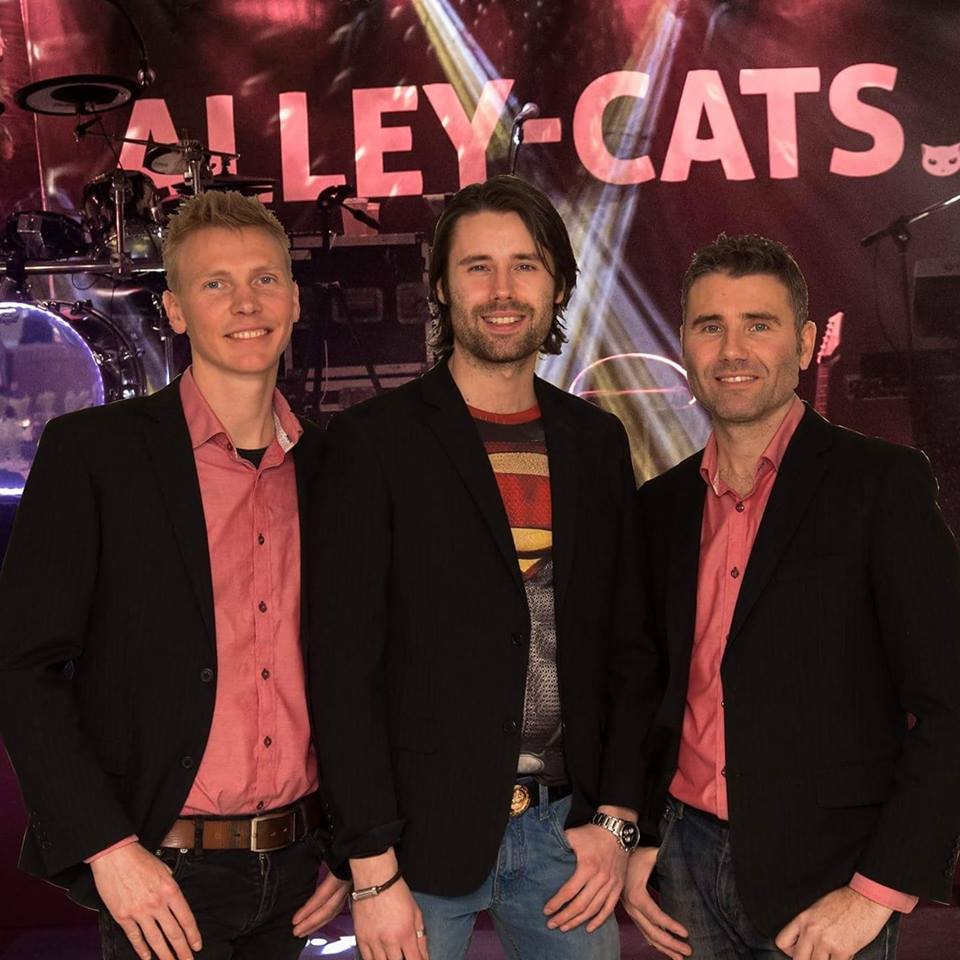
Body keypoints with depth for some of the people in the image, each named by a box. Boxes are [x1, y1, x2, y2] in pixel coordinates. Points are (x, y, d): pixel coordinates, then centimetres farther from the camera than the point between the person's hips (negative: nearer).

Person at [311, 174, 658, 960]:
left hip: (568, 829, 4)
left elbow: (626, 644, 8)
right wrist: (373, 869, -11)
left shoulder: (598, 442, 5)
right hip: (426, 832, -3)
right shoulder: (373, 441, -8)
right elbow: (346, 667, -10)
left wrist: (617, 817, 1)